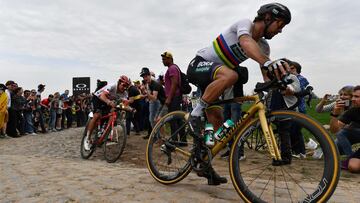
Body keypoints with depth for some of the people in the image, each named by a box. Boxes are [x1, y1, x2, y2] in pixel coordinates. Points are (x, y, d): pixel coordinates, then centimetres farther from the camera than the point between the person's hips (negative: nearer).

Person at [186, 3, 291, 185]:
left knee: (217, 122, 3)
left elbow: (267, 76, -5)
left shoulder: (264, 46, 7)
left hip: (211, 79, 8)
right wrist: (267, 62, -58)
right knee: (230, 75, -40)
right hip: (199, 65, -8)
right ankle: (196, 113, -23)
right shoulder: (245, 24, -15)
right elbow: (246, 43, -40)